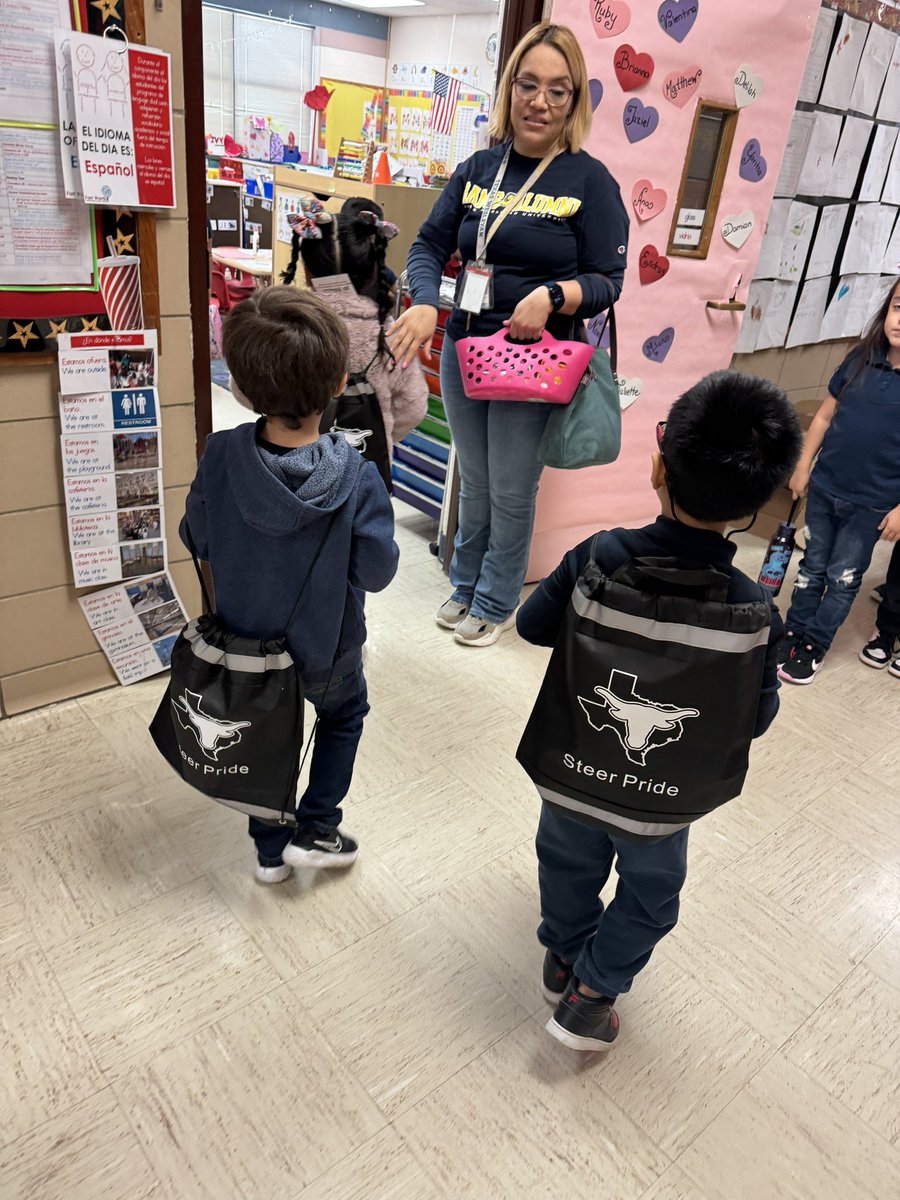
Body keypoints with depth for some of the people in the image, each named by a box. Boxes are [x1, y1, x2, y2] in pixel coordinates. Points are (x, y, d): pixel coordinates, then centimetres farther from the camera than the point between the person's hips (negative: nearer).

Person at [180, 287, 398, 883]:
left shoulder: (220, 457, -22)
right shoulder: (355, 478, -29)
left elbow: (197, 539, -8)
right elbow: (377, 570, -20)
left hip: (244, 639, 3)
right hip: (325, 649, -2)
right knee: (344, 716, 29)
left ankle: (270, 850, 40)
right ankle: (316, 828, 28)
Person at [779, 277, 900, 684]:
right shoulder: (861, 358, -2)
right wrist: (802, 467, 7)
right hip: (824, 488, 3)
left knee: (842, 579, 10)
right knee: (812, 567, 16)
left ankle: (813, 648, 23)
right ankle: (794, 634, 30)